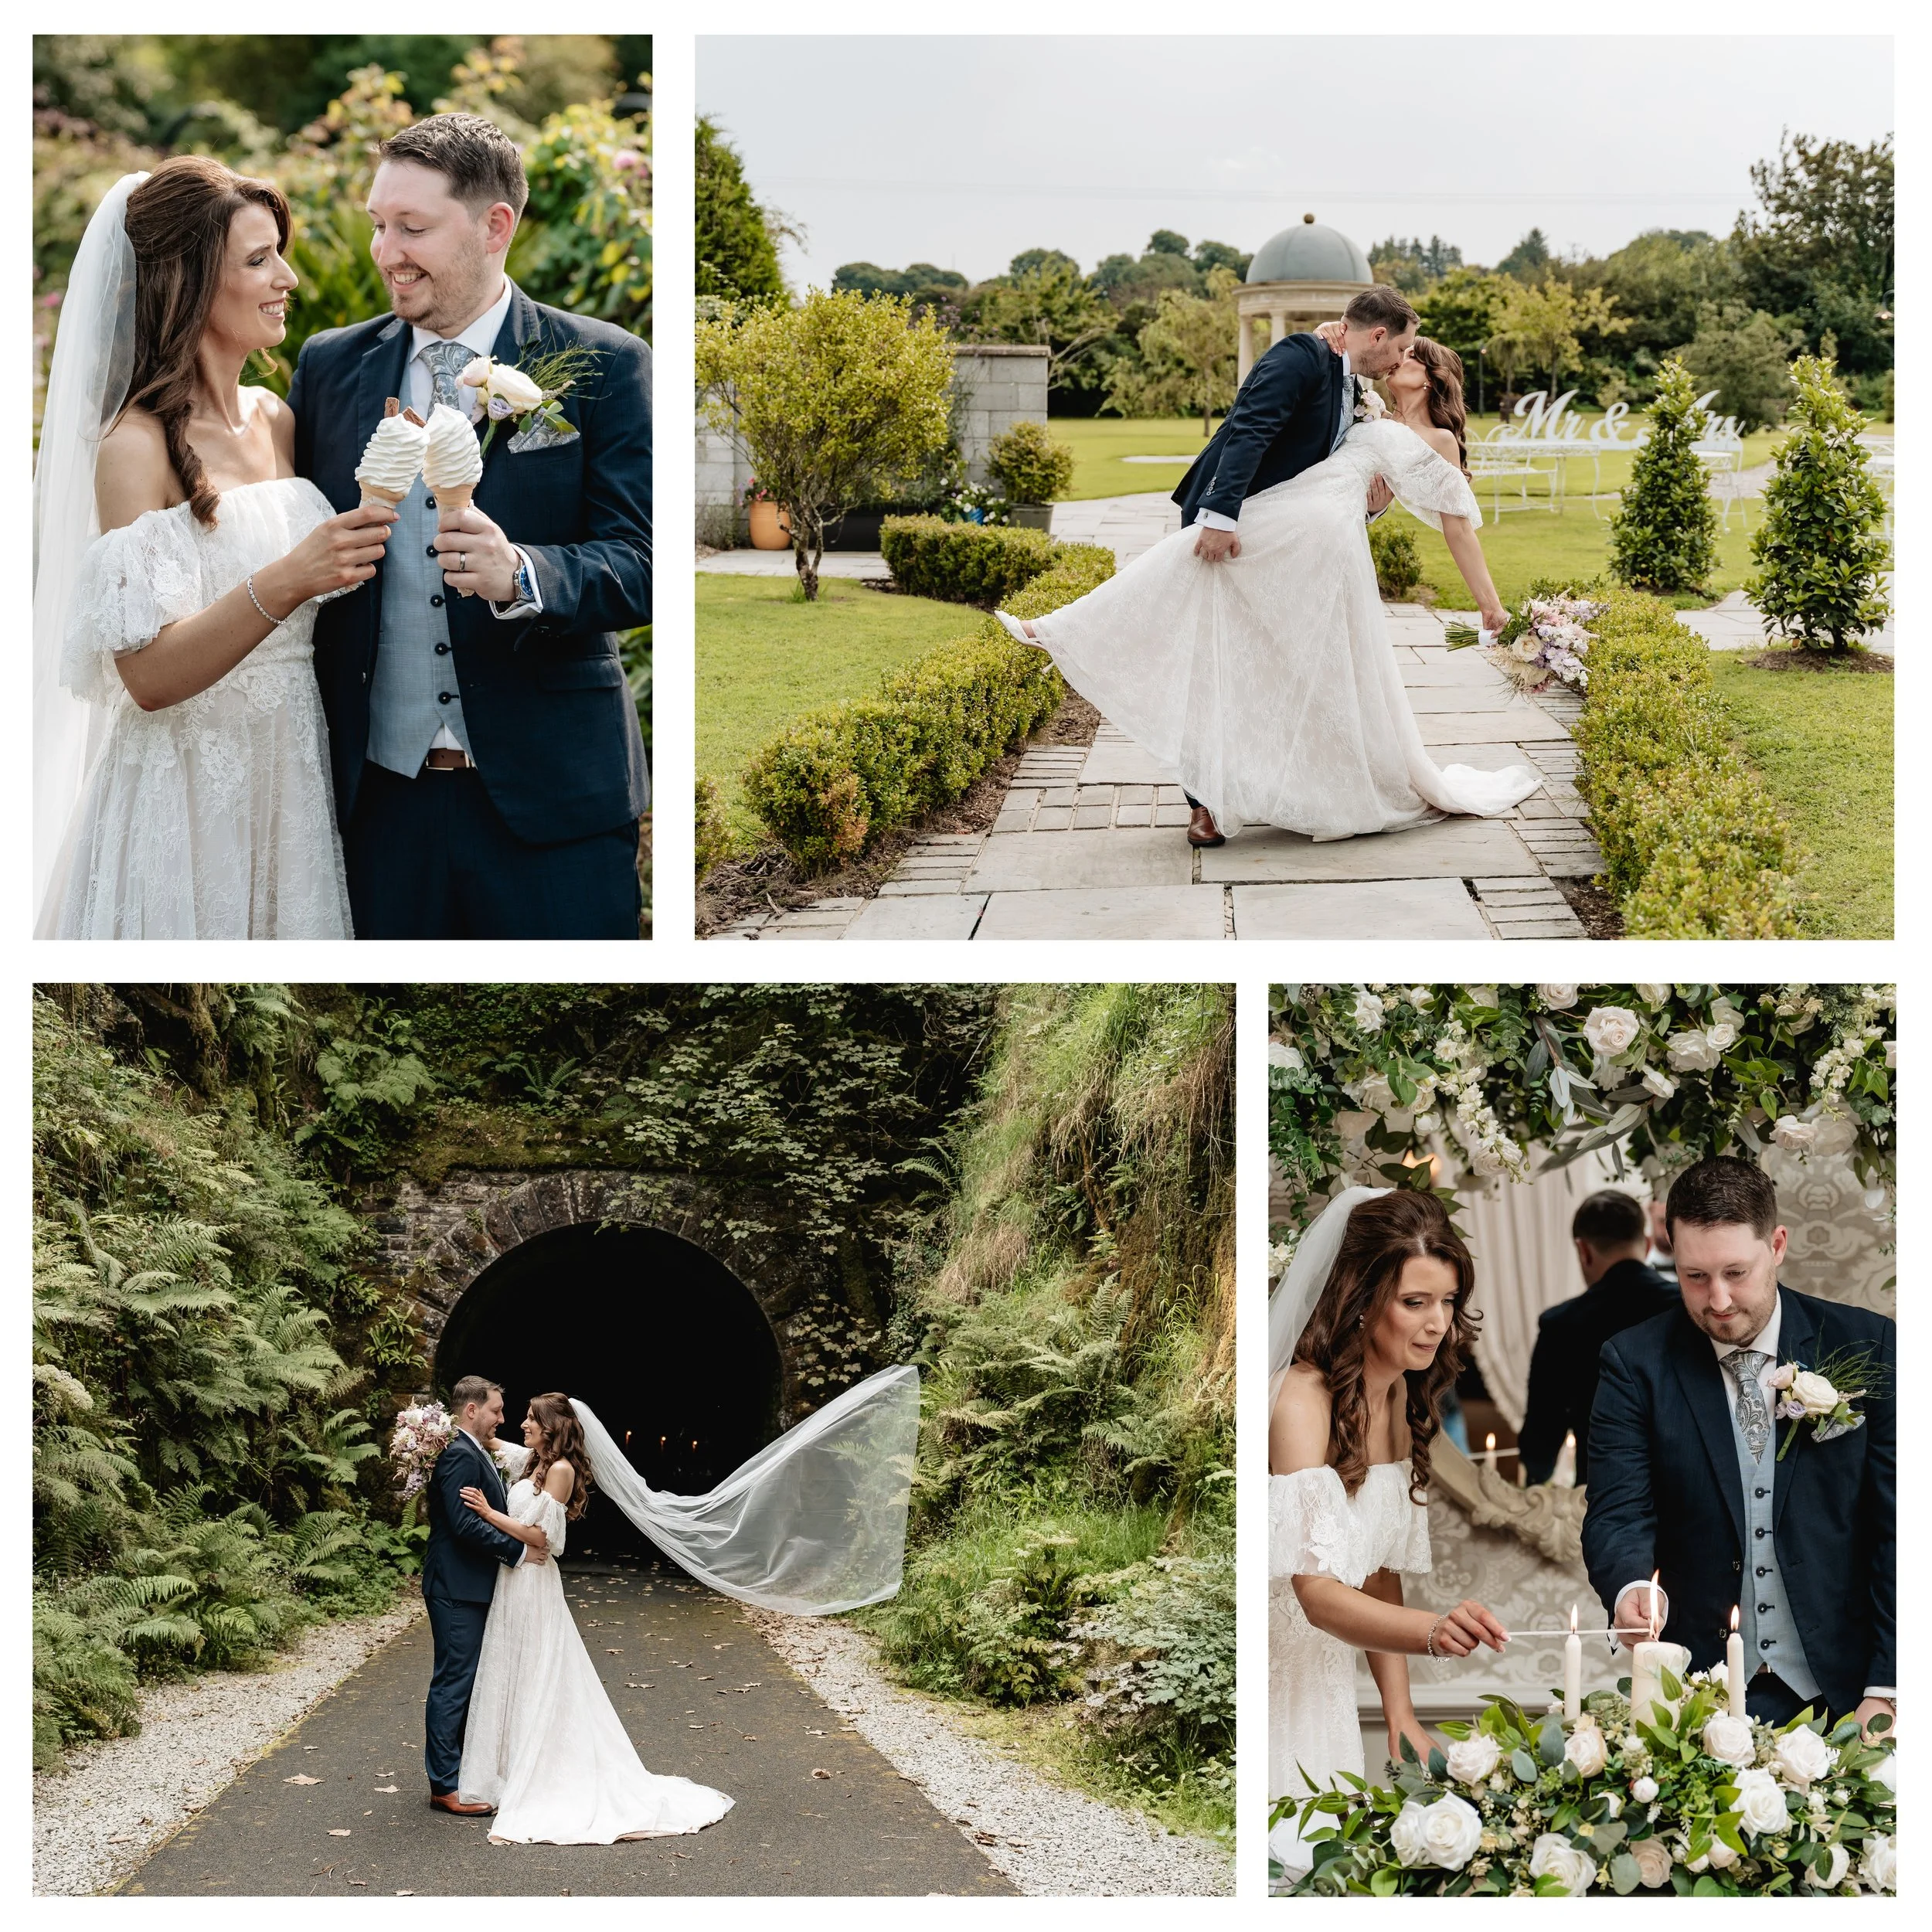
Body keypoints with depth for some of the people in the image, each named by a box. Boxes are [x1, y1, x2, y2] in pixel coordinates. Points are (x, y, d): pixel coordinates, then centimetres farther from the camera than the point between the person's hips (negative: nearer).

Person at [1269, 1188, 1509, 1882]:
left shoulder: (1400, 1398, 5)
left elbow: (1381, 1568, 9)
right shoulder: (1301, 1400, -22)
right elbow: (1317, 1592, -31)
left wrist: (1399, 1709, 0)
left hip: (1324, 1685, 8)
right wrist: (1433, 1632, -46)